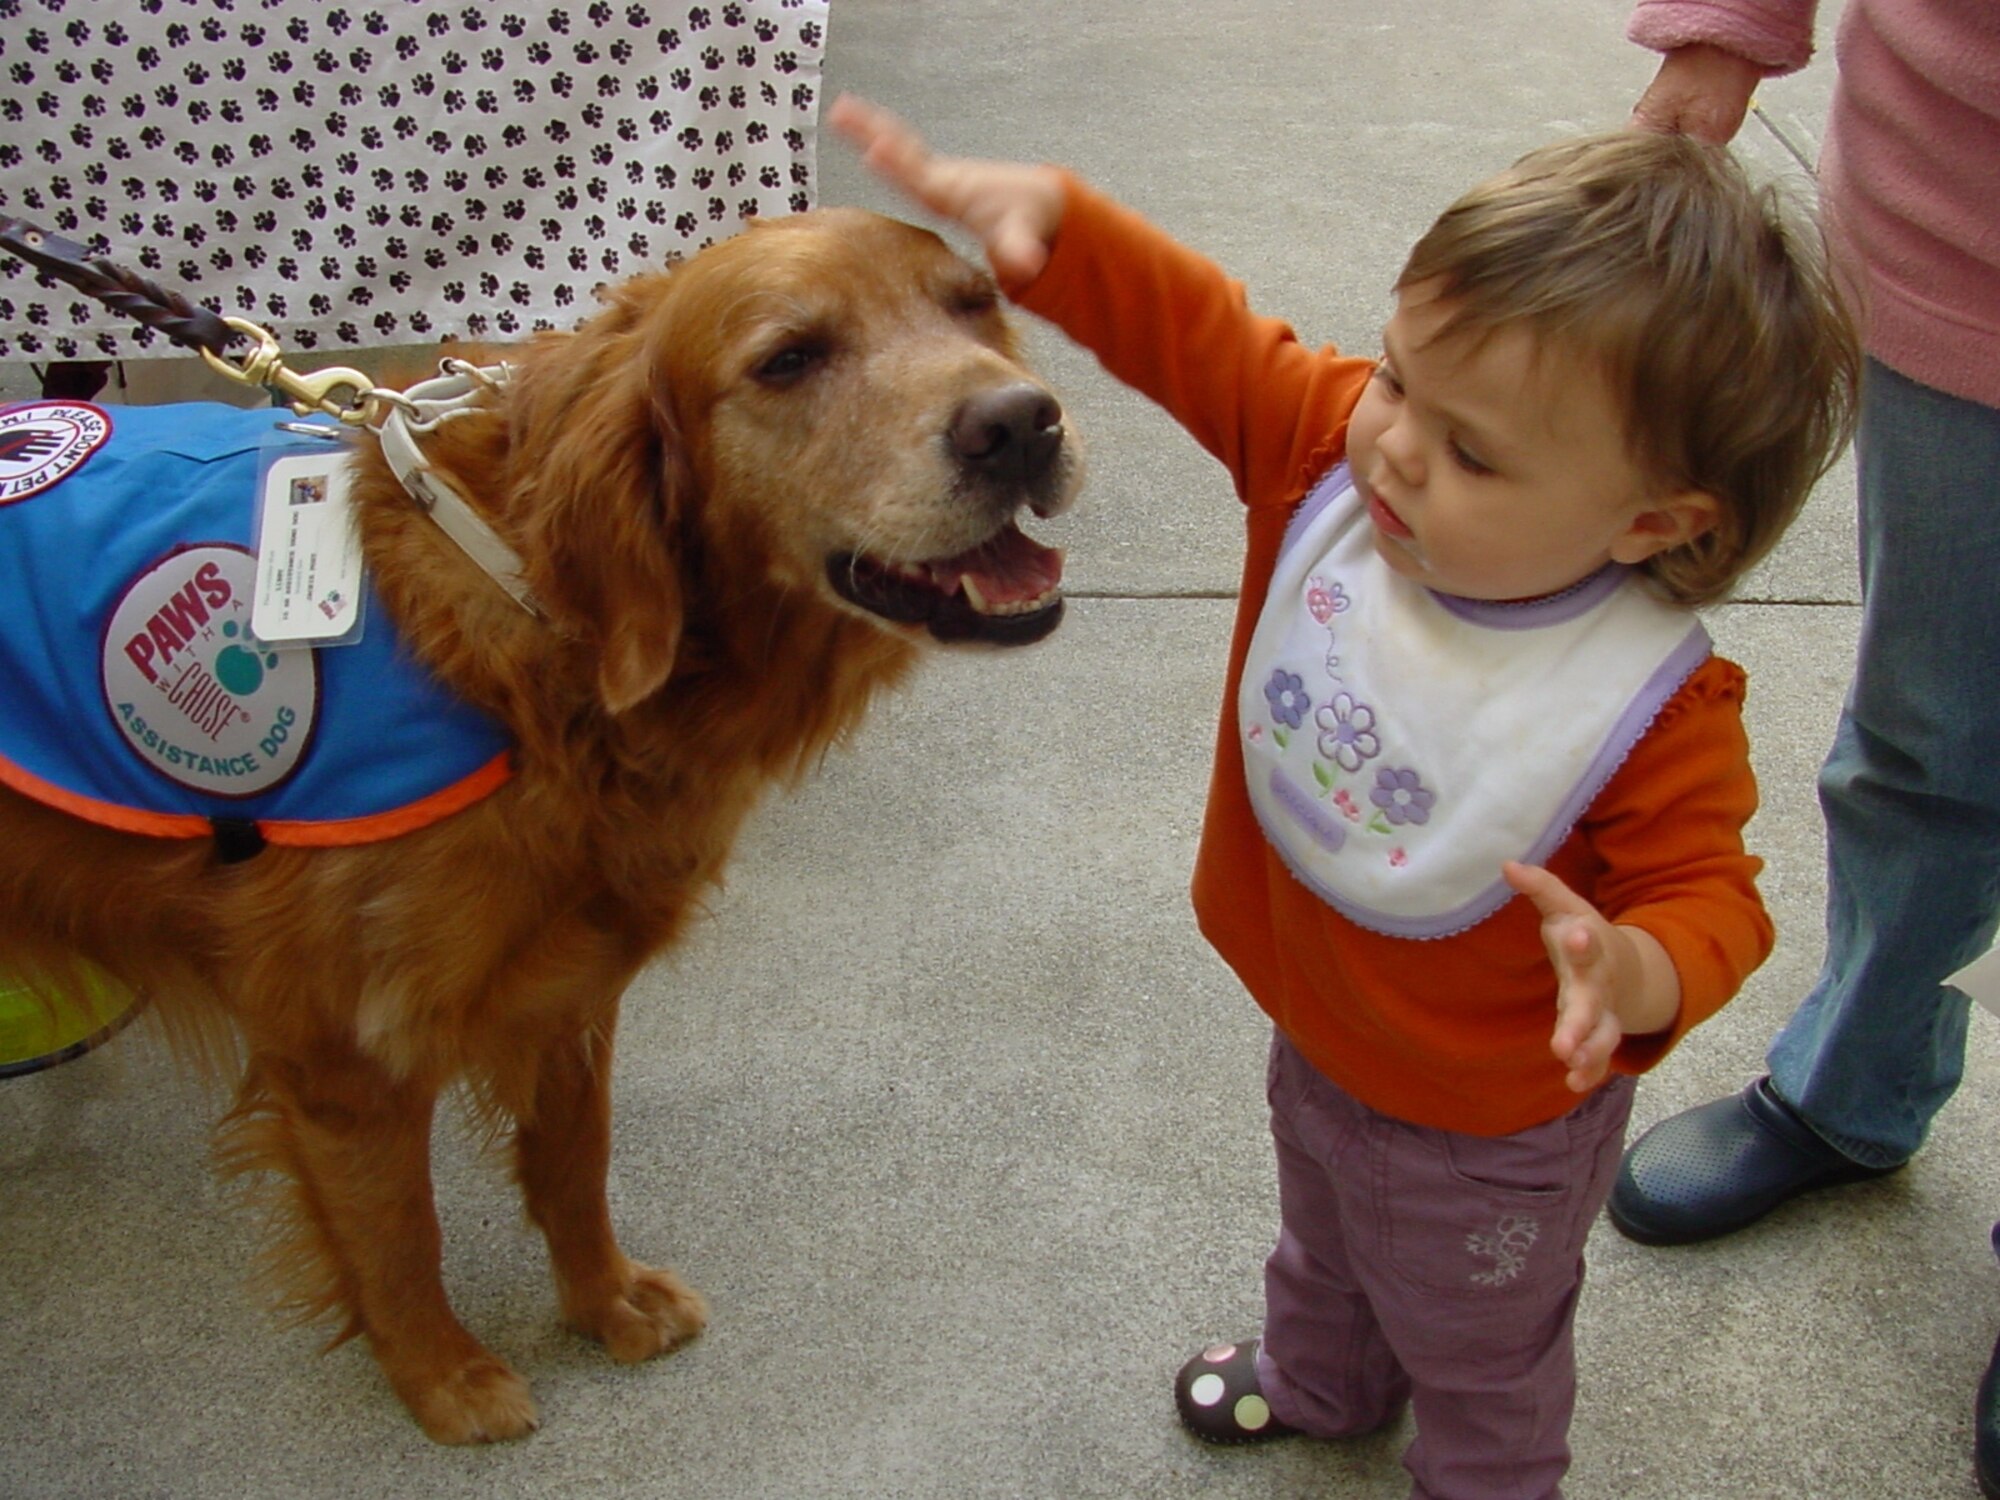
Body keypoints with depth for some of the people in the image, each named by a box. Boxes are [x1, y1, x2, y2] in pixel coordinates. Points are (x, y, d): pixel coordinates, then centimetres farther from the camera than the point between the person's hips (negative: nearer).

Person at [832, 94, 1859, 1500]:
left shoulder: (1657, 707, -38)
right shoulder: (1333, 447, -25)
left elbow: (1707, 894, -28)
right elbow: (1186, 324, -19)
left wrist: (1637, 973, -50)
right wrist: (1044, 213, -32)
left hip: (1485, 1132, -6)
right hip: (1317, 1035, 6)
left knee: (1479, 1356, 27)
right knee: (1324, 1247, 40)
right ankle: (1319, 1384, 72)